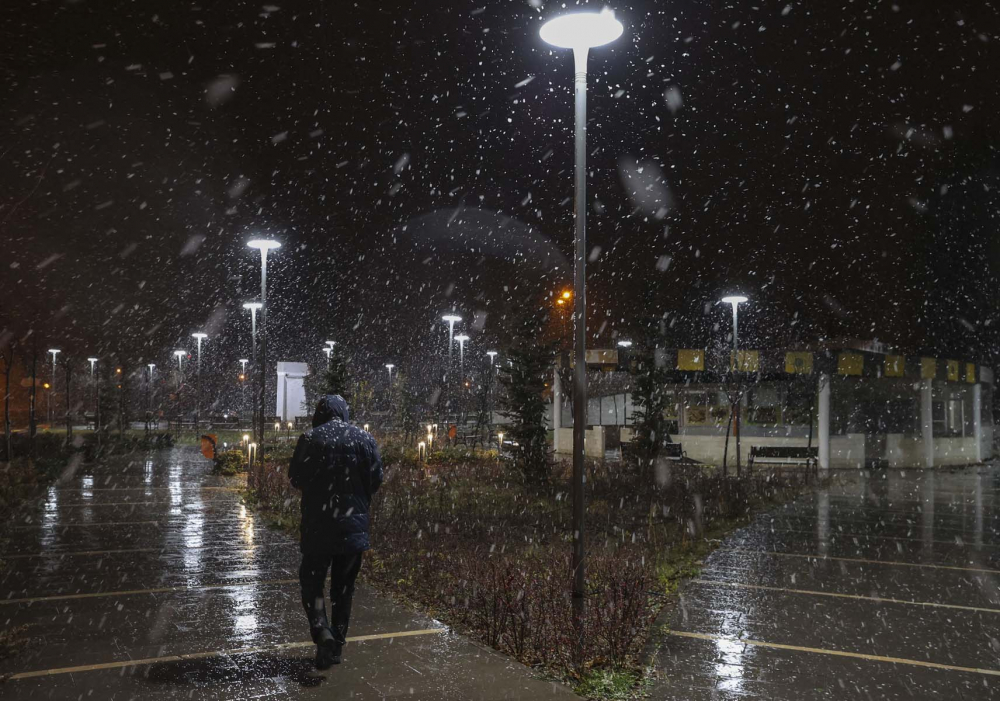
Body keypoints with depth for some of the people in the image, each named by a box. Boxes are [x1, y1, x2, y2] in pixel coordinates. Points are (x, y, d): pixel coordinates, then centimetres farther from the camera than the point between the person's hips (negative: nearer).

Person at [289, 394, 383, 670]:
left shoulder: (310, 439, -7)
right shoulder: (364, 438, -1)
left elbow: (295, 478, 0)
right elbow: (376, 478, 1)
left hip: (317, 525, -2)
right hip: (354, 526, 3)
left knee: (312, 581, 10)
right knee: (344, 587, 13)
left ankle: (322, 630, -11)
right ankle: (337, 645, 18)